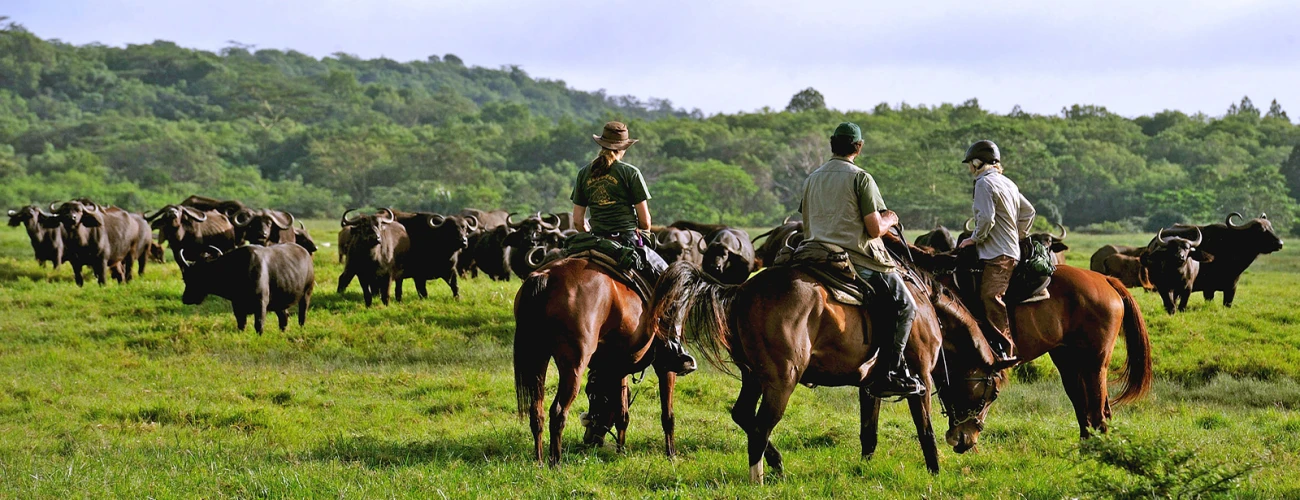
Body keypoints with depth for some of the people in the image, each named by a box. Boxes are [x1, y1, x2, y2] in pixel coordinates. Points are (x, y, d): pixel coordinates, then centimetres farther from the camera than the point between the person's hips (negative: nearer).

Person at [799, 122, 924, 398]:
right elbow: (874, 229, -13)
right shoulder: (860, 178, -9)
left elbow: (807, 228, 16)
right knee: (905, 305, 4)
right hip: (858, 259, -7)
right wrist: (890, 220, 7)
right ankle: (889, 373, -7)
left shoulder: (812, 178, 11)